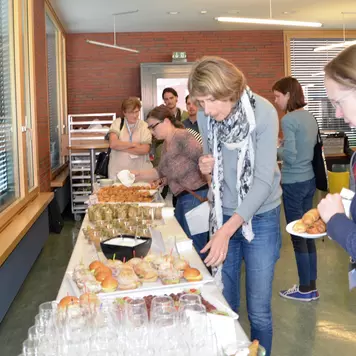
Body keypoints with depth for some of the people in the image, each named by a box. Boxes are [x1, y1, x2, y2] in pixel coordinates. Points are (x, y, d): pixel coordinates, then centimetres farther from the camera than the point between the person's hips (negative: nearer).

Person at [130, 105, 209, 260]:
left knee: (194, 247, -3)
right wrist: (138, 175, 10)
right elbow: (161, 171, 20)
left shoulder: (182, 137, -15)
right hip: (182, 197, 10)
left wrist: (209, 186, -23)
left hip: (196, 195, -10)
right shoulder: (166, 143, 15)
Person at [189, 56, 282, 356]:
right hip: (223, 214, 4)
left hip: (259, 217, -3)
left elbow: (264, 179, -22)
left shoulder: (263, 113, -19)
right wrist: (208, 166, -14)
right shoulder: (205, 117, -5)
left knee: (258, 311, 4)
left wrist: (228, 229, -30)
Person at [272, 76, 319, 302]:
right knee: (307, 233, 14)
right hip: (309, 180, 8)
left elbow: (290, 156, -21)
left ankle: (305, 289, 14)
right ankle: (311, 286, 22)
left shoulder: (289, 120, -16)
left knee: (297, 236, 2)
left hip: (294, 183, -8)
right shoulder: (310, 117, 9)